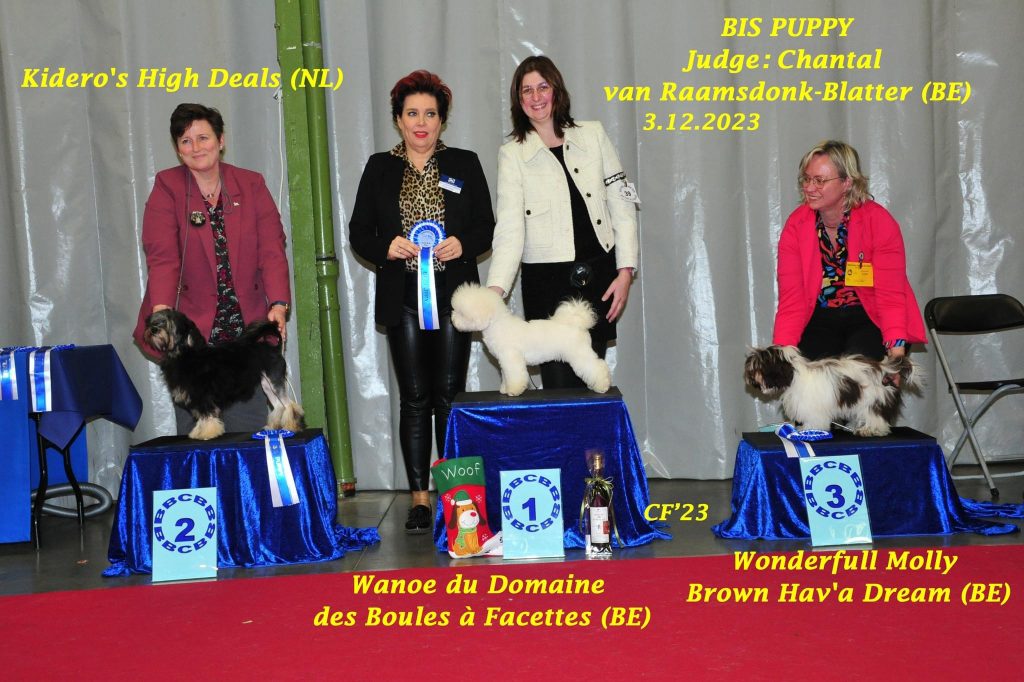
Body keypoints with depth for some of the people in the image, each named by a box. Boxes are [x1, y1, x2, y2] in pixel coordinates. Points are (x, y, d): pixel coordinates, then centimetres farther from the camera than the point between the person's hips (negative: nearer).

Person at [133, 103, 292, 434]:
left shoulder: (251, 185, 7)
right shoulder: (167, 187, 1)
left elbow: (272, 249, -2)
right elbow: (162, 256, -11)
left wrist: (278, 304, -17)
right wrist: (161, 312, -26)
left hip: (246, 327, 2)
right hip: (189, 329, -2)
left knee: (249, 430, 3)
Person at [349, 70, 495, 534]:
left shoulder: (464, 165, 8)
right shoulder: (379, 168, 9)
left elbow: (486, 227, 8)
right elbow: (358, 232, 8)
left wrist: (463, 244, -13)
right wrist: (386, 247, -12)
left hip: (453, 295, 0)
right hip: (403, 298, 0)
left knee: (449, 395, 1)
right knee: (414, 398, 1)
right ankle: (419, 497, 6)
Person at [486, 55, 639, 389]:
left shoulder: (592, 135, 8)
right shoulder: (512, 154, 1)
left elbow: (621, 203, 7)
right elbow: (510, 227, -7)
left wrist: (626, 270, -1)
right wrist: (495, 289, -20)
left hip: (598, 277, 2)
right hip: (547, 282, -2)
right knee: (559, 387, -4)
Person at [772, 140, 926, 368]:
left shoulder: (879, 222, -13)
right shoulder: (796, 225, -6)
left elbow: (891, 295, -18)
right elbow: (792, 298, -11)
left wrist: (896, 349, -33)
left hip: (870, 319, -2)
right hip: (820, 321, 2)